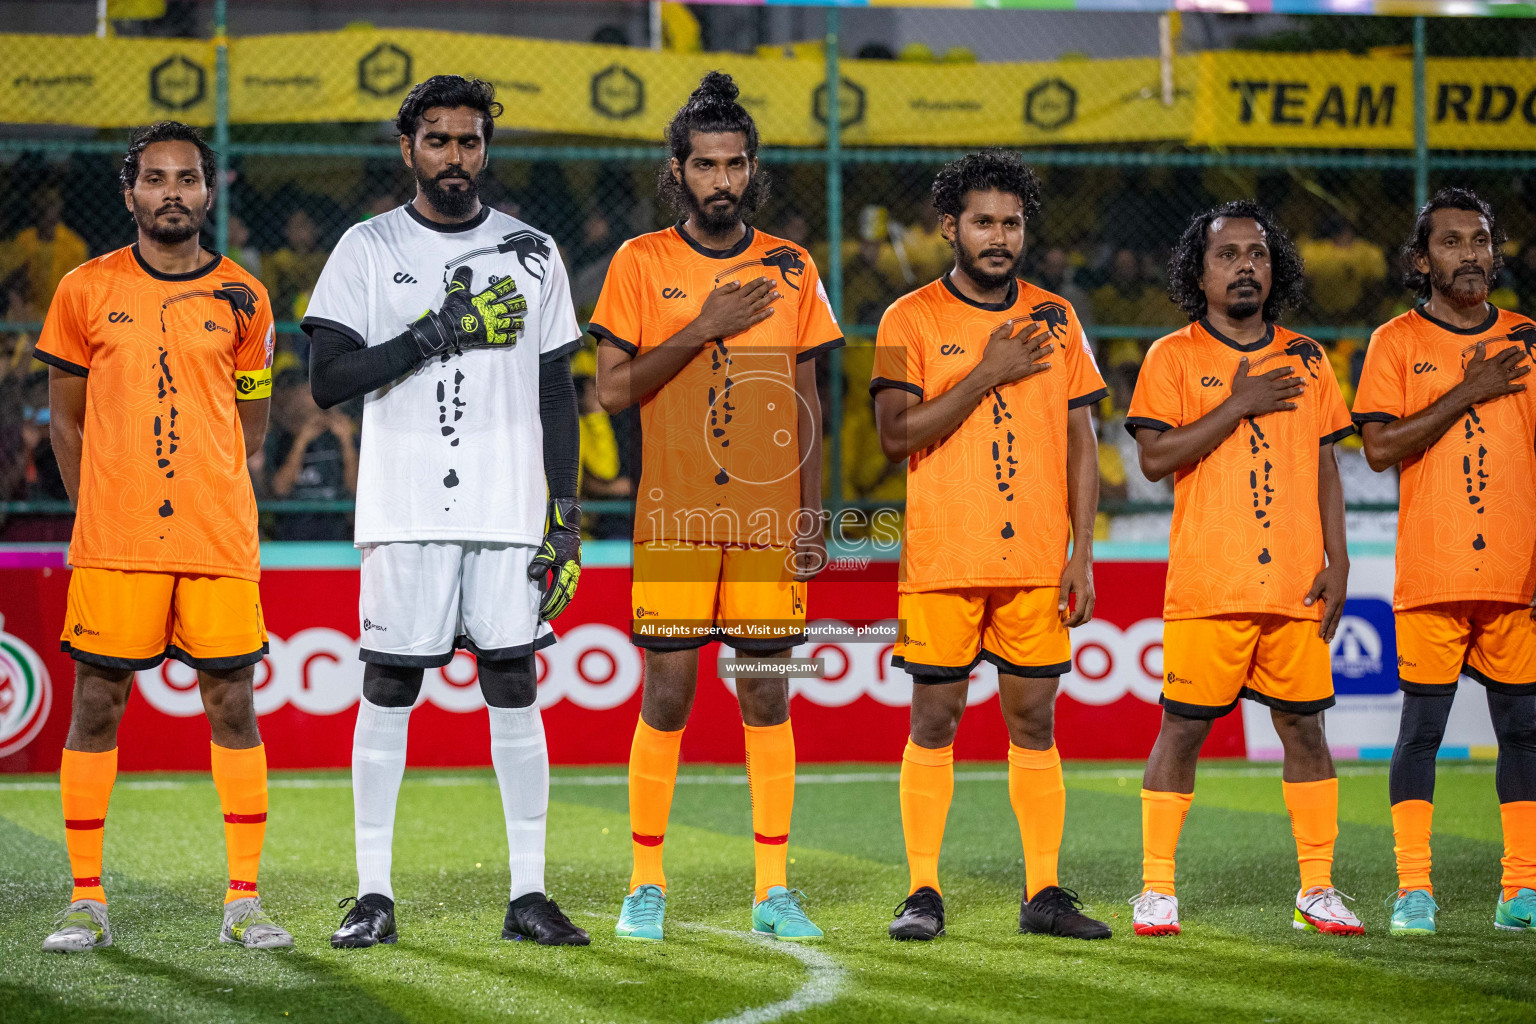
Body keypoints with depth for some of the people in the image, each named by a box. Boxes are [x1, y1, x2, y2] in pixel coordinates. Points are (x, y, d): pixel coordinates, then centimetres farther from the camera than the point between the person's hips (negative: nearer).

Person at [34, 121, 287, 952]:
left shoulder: (241, 298, 7)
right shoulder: (87, 291, 5)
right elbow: (66, 417, 12)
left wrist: (200, 493, 10)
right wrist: (99, 511, 10)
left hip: (220, 540, 1)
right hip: (111, 542, -1)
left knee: (233, 706, 0)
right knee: (95, 706, 0)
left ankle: (244, 901, 6)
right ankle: (86, 902, 7)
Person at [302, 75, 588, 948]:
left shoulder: (531, 254, 9)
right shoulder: (369, 250, 3)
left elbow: (557, 393, 9)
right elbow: (328, 380, -5)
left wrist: (566, 516, 1)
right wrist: (436, 333, -15)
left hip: (510, 511, 1)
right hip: (404, 511, -1)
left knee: (516, 690, 1)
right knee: (388, 694, 0)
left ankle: (529, 893, 5)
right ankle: (375, 896, 5)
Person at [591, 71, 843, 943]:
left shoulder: (792, 270, 9)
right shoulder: (641, 264, 3)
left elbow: (806, 403, 11)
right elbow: (613, 388, -4)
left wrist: (812, 514, 5)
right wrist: (705, 328, -12)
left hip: (768, 522, 2)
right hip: (674, 518, -2)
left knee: (768, 700, 3)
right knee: (666, 700, -1)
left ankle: (775, 891, 6)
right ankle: (647, 887, 8)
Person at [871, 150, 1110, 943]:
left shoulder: (1055, 320, 10)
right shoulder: (912, 320, 0)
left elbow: (1080, 441, 10)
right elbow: (896, 433, -10)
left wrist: (1082, 555, 3)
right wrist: (987, 376, -14)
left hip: (1038, 562, 3)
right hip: (942, 558, -3)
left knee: (1034, 721, 5)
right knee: (934, 720, 0)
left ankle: (1044, 893, 9)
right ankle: (923, 893, 5)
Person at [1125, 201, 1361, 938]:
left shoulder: (1305, 359, 13)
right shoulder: (1173, 357, 3)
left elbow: (1325, 465, 15)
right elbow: (1155, 457, -8)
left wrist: (1337, 560, 6)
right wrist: (1239, 406, -12)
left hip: (1295, 580, 3)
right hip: (1206, 585, -3)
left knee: (1303, 726, 3)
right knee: (1183, 728, -1)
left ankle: (1317, 888, 10)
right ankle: (1156, 889, 6)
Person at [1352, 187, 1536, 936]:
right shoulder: (1397, 342, 3)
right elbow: (1380, 447, -8)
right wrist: (1469, 393, -12)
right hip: (1431, 572, -3)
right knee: (1421, 726, -3)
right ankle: (1413, 890, 1)